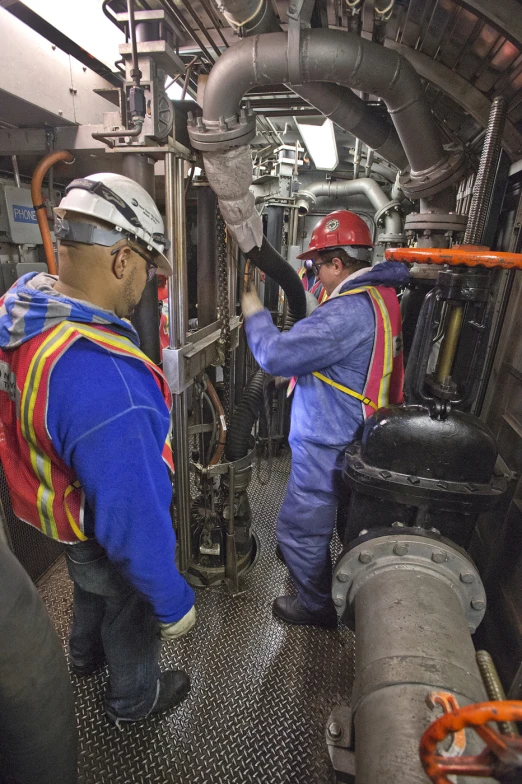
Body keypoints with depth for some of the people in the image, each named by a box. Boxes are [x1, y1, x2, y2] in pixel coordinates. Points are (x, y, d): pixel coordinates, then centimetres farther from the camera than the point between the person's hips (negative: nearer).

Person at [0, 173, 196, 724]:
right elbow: (136, 521, -35)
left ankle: (85, 654, 69)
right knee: (133, 616, 25)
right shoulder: (105, 382, -45)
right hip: (106, 542, -7)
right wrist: (174, 604, -20)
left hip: (61, 509, 8)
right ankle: (134, 699, 58)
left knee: (91, 589, 37)